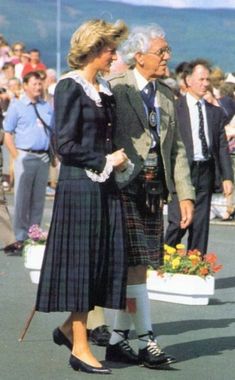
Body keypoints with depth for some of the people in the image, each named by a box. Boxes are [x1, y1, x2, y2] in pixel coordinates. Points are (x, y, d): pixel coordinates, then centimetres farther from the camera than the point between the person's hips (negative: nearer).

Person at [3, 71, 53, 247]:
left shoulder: (47, 107, 11)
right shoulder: (16, 106, 0)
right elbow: (8, 135, -1)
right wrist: (17, 157, -9)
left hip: (44, 157, 4)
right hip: (25, 156, -4)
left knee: (39, 199, 8)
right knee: (22, 198, -3)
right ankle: (21, 237, 2)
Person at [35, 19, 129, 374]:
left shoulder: (104, 89, 14)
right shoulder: (70, 87, -10)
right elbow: (66, 145, -15)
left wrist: (116, 159, 9)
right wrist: (106, 161, -11)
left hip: (104, 185, 8)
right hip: (79, 185, -8)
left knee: (107, 260, 5)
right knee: (81, 259, -3)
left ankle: (70, 327, 21)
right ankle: (80, 348, 4)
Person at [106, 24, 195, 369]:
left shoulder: (166, 95, 14)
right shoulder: (115, 89, -7)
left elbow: (176, 148, 15)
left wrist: (185, 194, 8)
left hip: (154, 190, 7)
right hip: (124, 187, -7)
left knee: (138, 266, 8)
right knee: (134, 265, -7)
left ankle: (118, 341, 14)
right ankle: (146, 341, -4)